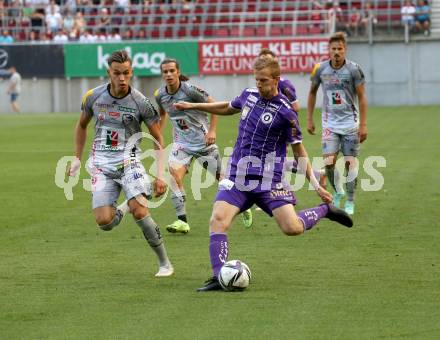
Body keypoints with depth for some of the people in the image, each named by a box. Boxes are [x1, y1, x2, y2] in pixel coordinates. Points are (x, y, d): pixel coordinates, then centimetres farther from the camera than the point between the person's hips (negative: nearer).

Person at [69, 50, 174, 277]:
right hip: (101, 163, 2)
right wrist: (77, 159, 17)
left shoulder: (140, 102, -7)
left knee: (139, 211, -23)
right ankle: (118, 214, 26)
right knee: (103, 222, -14)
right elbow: (82, 125, 19)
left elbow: (158, 139, 1)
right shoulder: (94, 96, 0)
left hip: (128, 161, -2)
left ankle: (164, 263, -6)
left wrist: (160, 174, -6)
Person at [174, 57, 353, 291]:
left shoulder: (285, 112, -10)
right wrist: (193, 106, 31)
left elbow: (299, 151, -2)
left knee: (292, 228, -14)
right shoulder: (249, 95, 6)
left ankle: (325, 210, 16)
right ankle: (218, 278, -16)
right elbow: (228, 108, 30)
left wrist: (316, 186, -5)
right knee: (218, 219, -17)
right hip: (237, 175, 4)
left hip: (268, 179, -4)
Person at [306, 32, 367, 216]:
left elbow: (361, 97, -5)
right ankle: (337, 192, 15)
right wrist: (309, 119, 10)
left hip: (350, 123, -1)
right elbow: (312, 92, 12)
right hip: (330, 124, 1)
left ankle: (350, 202, 13)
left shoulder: (353, 69, -10)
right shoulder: (321, 69, -3)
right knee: (328, 162, -12)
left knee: (350, 162, -2)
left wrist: (363, 125, -8)